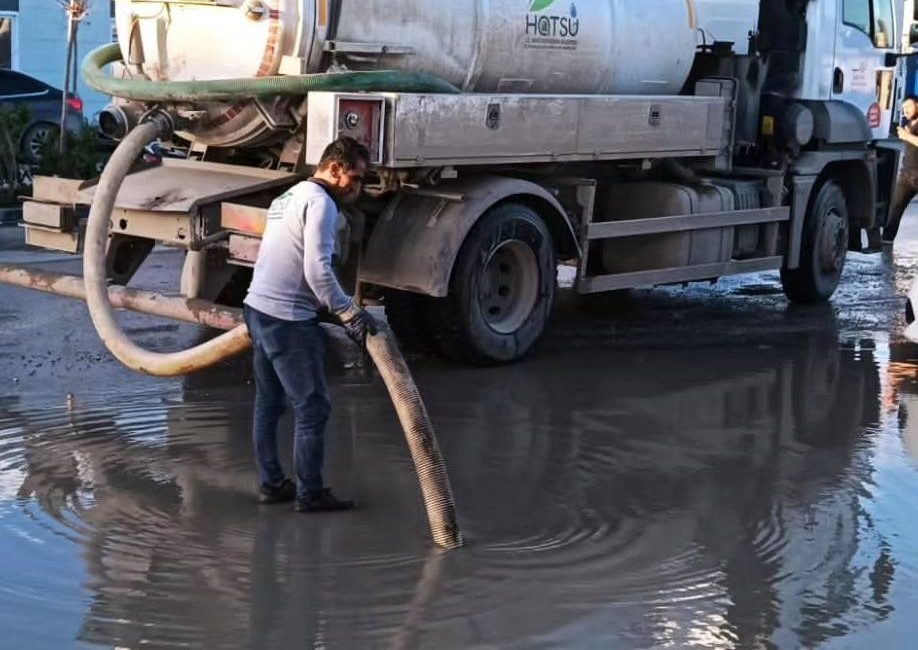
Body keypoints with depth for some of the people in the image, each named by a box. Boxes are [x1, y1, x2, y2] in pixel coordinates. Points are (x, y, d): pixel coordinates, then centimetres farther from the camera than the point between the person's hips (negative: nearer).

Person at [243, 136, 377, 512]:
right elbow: (318, 270, -22)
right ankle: (309, 494, 2)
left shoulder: (290, 196, 19)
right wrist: (350, 314, -15)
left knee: (268, 404, 15)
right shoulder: (320, 203, -12)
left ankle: (271, 484, 23)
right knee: (312, 407, -3)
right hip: (288, 319, -10)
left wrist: (338, 311, 21)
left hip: (258, 308, 10)